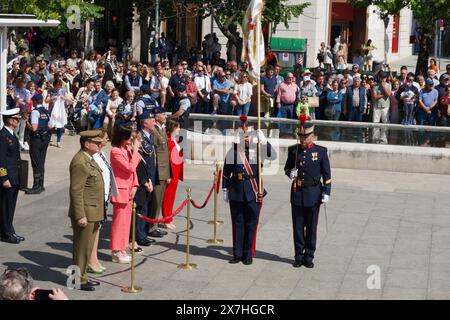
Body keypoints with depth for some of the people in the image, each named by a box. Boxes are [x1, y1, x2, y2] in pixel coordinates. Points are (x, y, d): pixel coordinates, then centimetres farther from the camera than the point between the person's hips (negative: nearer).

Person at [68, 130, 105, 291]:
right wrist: (80, 216, -24)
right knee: (82, 247, 0)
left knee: (87, 246, 18)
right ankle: (79, 280, 10)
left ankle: (83, 276, 28)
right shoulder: (80, 162, -21)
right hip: (85, 214, -10)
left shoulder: (89, 159, 12)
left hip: (93, 212, 10)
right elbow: (76, 191, -23)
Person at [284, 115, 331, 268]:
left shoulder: (320, 151, -3)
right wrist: (290, 173, -8)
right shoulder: (293, 150, 3)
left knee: (311, 227, 5)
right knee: (298, 227, 7)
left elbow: (326, 174, 0)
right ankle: (299, 256, 17)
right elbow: (287, 168, 15)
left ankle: (309, 257, 15)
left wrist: (326, 192, -6)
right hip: (297, 194, 2)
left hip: (313, 194, -2)